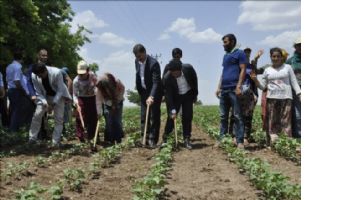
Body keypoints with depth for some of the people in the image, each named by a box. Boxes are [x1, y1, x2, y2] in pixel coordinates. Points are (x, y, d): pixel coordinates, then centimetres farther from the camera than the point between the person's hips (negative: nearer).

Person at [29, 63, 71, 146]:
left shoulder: (56, 73, -31)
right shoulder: (34, 76, -21)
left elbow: (60, 90, -23)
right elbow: (38, 93, -11)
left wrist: (53, 104, -26)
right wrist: (45, 104, -24)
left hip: (58, 96, -2)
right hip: (44, 97, 3)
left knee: (58, 118, -9)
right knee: (37, 115, -7)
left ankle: (56, 142, -2)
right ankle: (32, 139, 6)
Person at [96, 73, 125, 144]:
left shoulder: (117, 82, -30)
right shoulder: (100, 88, -28)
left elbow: (122, 90, -10)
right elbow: (98, 100, -25)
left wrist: (117, 99, -14)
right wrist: (99, 112, -30)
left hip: (118, 103, 0)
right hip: (108, 104, 0)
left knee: (118, 121, -3)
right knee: (109, 122, -4)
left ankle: (118, 139, 9)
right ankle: (110, 140, 6)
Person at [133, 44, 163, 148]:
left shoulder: (154, 63, -23)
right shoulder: (137, 61, -1)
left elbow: (156, 82, -29)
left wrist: (151, 96, -39)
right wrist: (139, 91, 11)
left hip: (154, 92, -6)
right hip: (143, 92, 6)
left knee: (154, 117, -3)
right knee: (143, 117, 6)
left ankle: (153, 140, 3)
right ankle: (145, 139, 13)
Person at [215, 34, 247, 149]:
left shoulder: (239, 53, 0)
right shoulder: (225, 56, 22)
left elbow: (243, 70, -8)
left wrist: (238, 86, -18)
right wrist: (219, 87, 16)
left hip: (234, 89, -7)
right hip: (223, 90, 8)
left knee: (237, 116, -6)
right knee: (223, 116, 7)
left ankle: (239, 140, -4)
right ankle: (222, 139, 12)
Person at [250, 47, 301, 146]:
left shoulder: (287, 67, 9)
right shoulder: (267, 70, 12)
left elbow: (294, 82, 9)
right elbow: (262, 86, 11)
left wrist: (299, 95, -1)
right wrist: (255, 80, -8)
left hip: (286, 98, -1)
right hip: (272, 98, 1)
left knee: (285, 121, -7)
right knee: (272, 121, -4)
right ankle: (272, 143, -2)